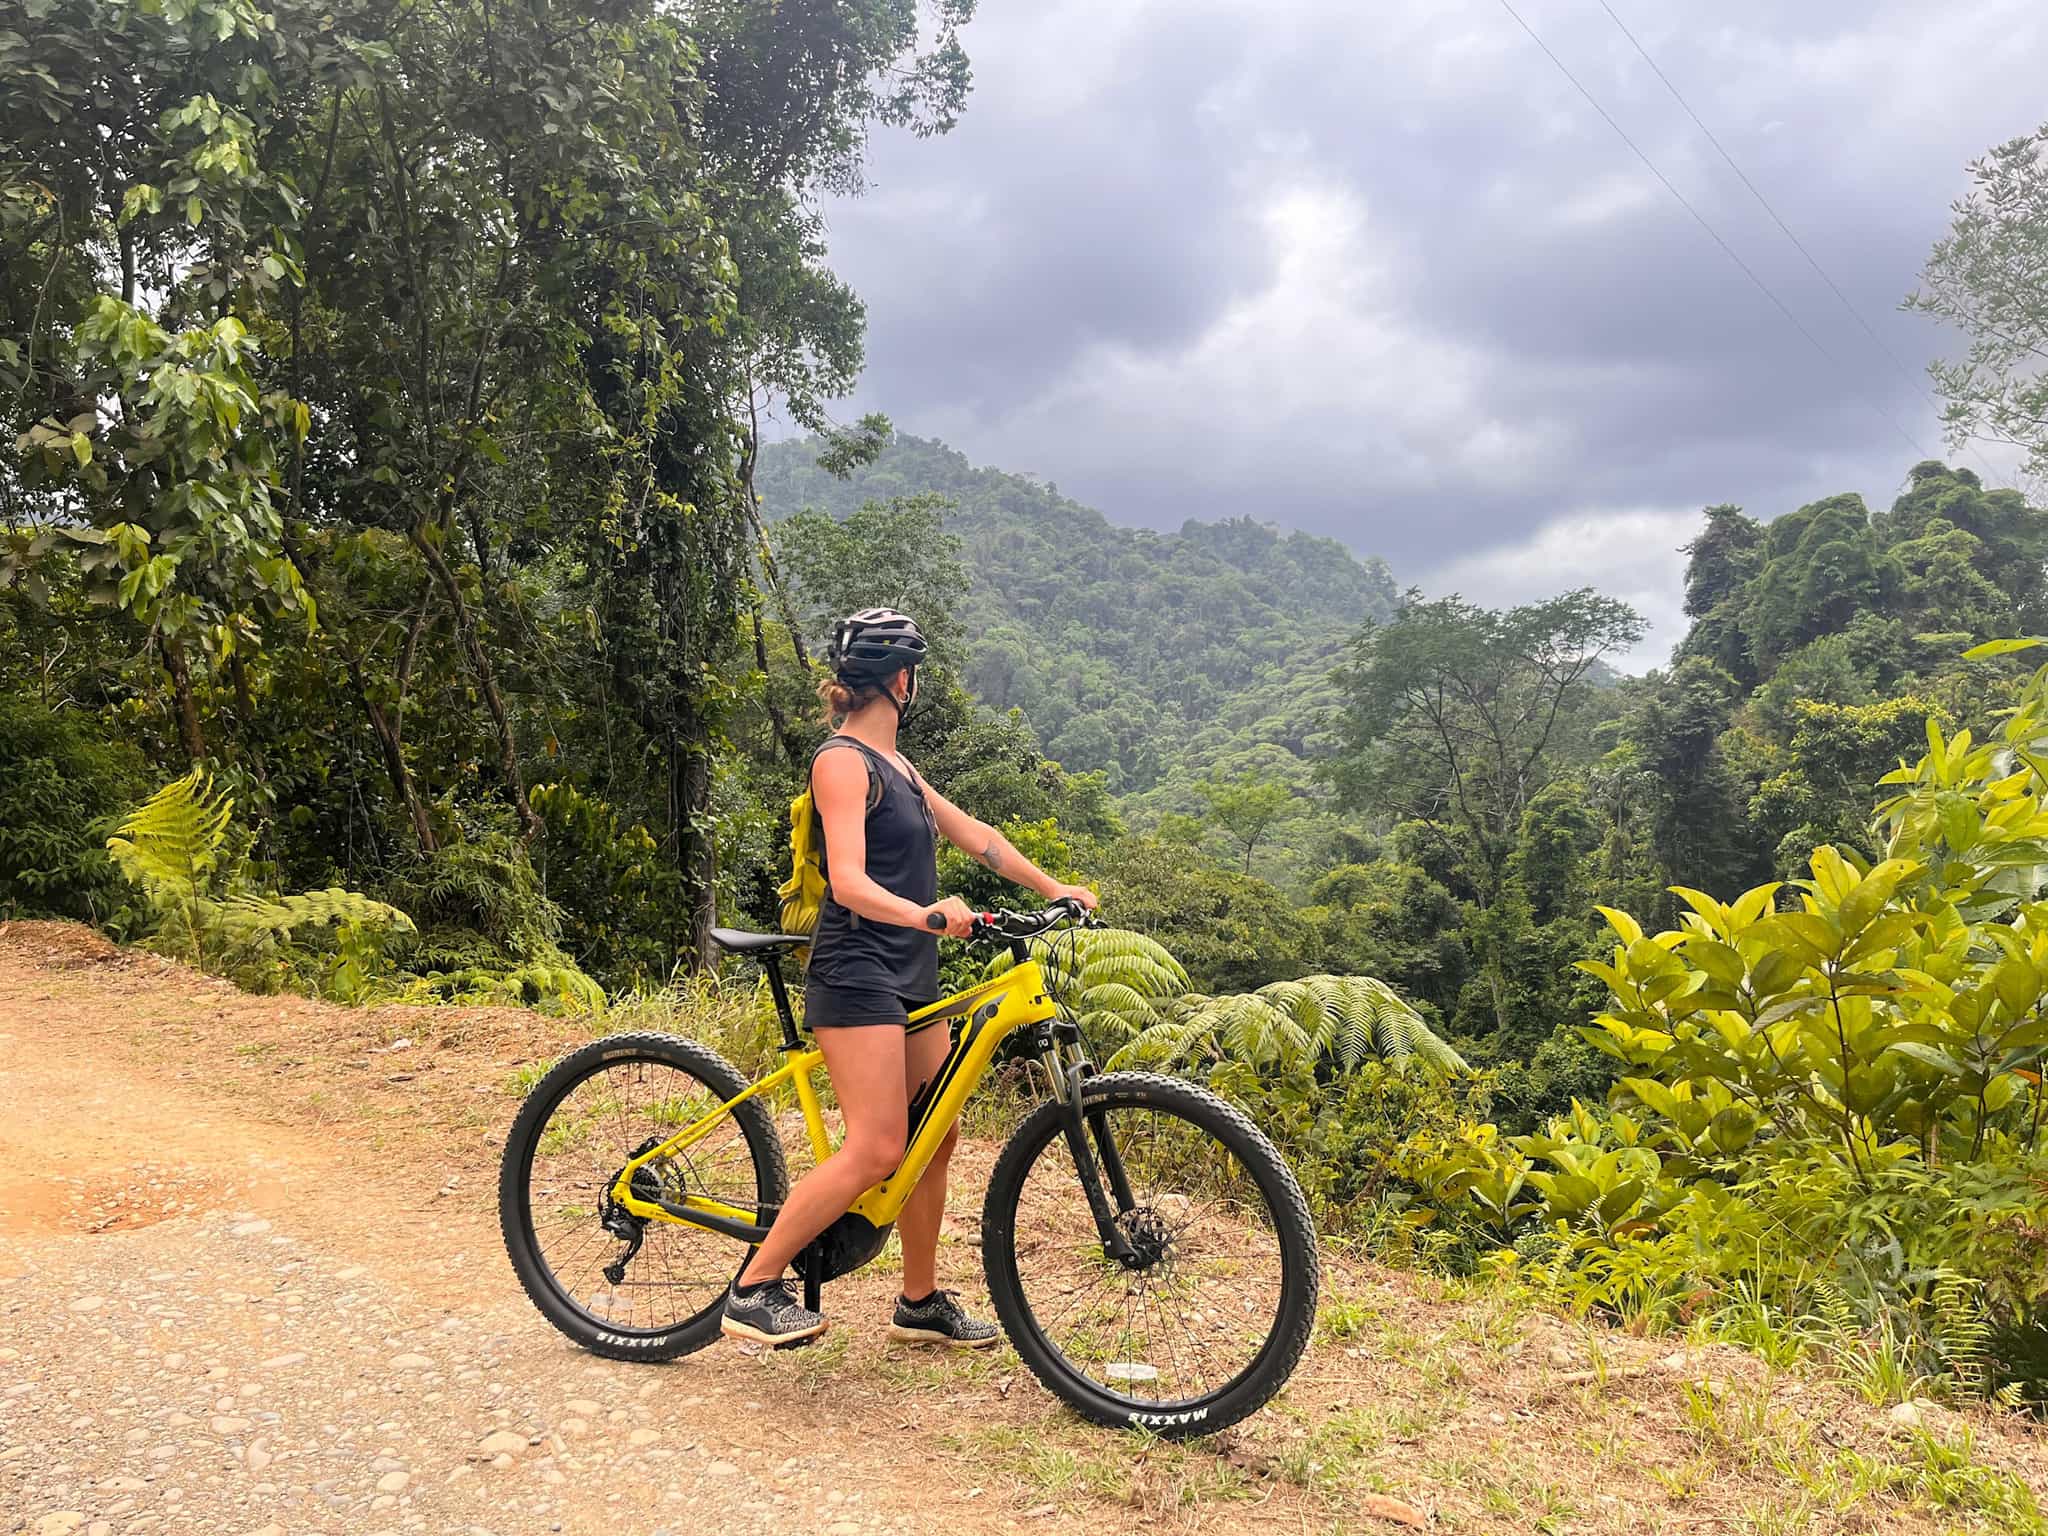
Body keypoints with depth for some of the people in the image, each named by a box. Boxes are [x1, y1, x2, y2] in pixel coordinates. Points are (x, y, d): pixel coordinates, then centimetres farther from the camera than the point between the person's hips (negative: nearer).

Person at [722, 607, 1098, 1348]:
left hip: (910, 978, 9)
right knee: (877, 1151, -13)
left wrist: (1052, 887, 12)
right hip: (857, 977, -9)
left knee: (935, 1141, 12)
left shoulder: (894, 766, 17)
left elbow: (971, 833, 20)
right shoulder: (842, 760, -12)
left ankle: (921, 1303, 25)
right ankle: (753, 1288, -1)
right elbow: (850, 883, -22)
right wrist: (927, 914, -40)